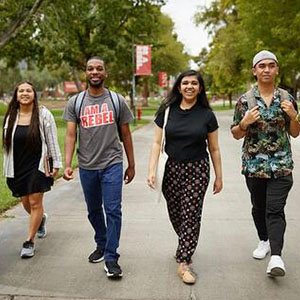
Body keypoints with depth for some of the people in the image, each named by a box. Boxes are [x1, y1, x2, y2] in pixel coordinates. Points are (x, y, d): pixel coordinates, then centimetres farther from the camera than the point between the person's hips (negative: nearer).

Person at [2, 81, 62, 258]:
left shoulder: (43, 114, -4)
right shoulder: (11, 116, 5)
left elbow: (52, 141, -3)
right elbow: (7, 142, 11)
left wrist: (56, 164, -5)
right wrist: (8, 170, 11)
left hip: (38, 165, -4)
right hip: (18, 167, 4)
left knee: (35, 203, -5)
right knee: (26, 203, 12)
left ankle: (30, 242, 6)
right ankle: (41, 219, 45)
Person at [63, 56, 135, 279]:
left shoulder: (117, 100, 2)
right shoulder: (75, 102, 3)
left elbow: (126, 135, 7)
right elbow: (70, 135, -2)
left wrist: (131, 165, 8)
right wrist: (68, 165, -13)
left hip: (112, 164, -2)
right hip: (87, 166, 2)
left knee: (113, 210, -8)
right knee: (94, 210, 16)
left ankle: (111, 258, 1)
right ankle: (101, 245, 37)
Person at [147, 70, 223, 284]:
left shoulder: (206, 115, -1)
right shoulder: (167, 111, 0)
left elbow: (214, 149, 4)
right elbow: (157, 142, -1)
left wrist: (219, 177, 5)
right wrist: (152, 170, -10)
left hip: (197, 170, -2)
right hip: (172, 169, 2)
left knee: (191, 215, -6)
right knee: (175, 214, 11)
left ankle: (184, 263, 2)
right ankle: (186, 246, 40)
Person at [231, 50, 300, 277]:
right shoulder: (245, 100, 0)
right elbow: (236, 134, 5)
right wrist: (244, 123, -16)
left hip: (281, 164, -1)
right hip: (253, 163, 1)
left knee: (275, 209, -10)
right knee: (259, 207, 14)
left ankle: (276, 256, -13)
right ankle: (264, 241, 35)